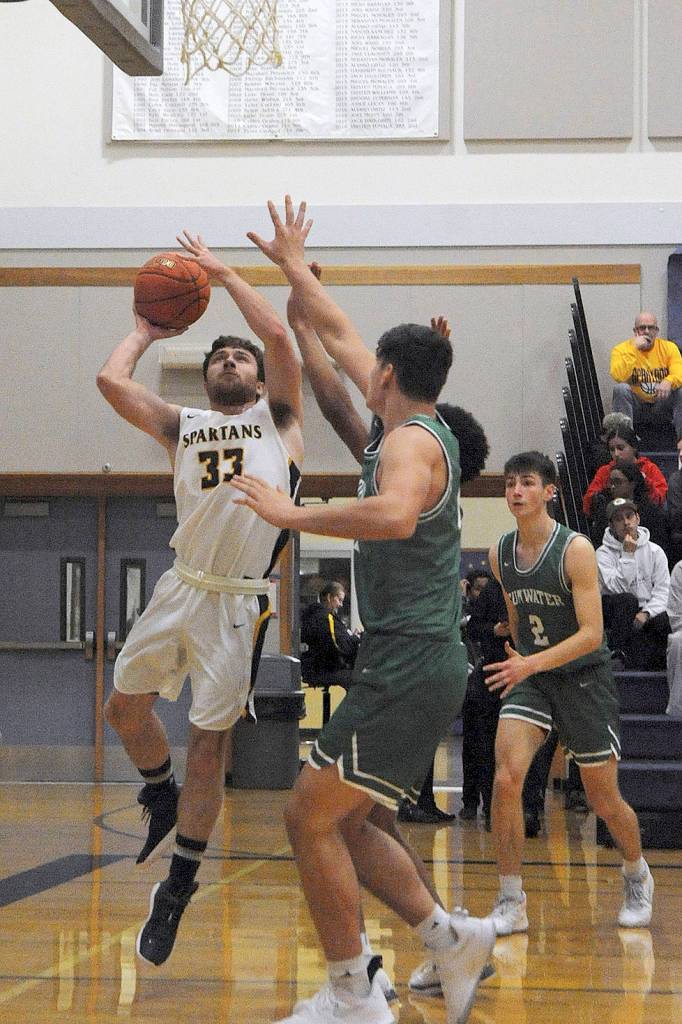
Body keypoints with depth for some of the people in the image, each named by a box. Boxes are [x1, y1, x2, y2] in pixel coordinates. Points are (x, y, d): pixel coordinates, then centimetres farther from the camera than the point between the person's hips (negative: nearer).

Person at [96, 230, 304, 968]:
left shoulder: (279, 419, 8)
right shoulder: (183, 427, 15)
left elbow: (276, 334, -6)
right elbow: (111, 381, 2)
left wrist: (222, 271, 5)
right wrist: (145, 331, 18)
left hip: (239, 604, -4)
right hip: (181, 590, 4)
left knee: (209, 742, 0)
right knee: (125, 707, 9)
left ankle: (177, 886, 12)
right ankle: (162, 797, 40)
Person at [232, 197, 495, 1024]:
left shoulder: (411, 440, -14)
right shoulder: (412, 425, 14)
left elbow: (395, 517, -38)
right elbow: (336, 335, 27)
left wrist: (292, 515, -28)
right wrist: (292, 266, 36)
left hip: (409, 668, -10)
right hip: (414, 665, 10)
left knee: (310, 818, -5)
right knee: (342, 823, 15)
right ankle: (453, 939, 16)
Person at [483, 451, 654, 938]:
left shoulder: (575, 549, -18)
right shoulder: (500, 555, 0)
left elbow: (591, 634, -22)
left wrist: (532, 663, -32)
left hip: (584, 676, -4)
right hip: (530, 674, 4)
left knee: (604, 799, 7)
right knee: (505, 780, -18)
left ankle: (637, 875, 37)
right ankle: (511, 903, -9)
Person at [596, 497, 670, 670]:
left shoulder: (655, 551, 7)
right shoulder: (604, 553, -2)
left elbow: (663, 590, -1)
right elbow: (617, 588, -17)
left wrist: (646, 613, -17)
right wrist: (627, 555, -20)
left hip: (650, 612, 2)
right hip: (617, 614, -2)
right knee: (627, 600, -35)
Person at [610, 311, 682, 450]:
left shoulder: (669, 347, 1)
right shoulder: (621, 349, -5)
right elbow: (619, 377, -23)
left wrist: (669, 381, -37)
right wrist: (633, 349, -24)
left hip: (662, 405, 1)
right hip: (636, 406, -1)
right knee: (620, 389, -30)